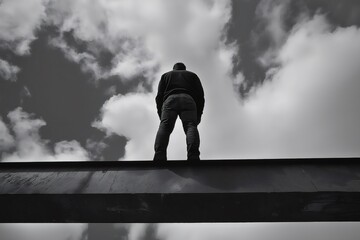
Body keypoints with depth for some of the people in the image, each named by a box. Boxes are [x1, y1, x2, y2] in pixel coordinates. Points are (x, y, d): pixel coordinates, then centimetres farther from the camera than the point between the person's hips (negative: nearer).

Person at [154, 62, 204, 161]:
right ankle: (193, 156, -40)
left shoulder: (166, 75, 36)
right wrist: (198, 114, 15)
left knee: (164, 126, -14)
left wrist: (161, 115, 15)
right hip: (188, 100, 0)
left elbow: (159, 95, 19)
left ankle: (159, 157, -38)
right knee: (190, 126, -14)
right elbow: (200, 95, 18)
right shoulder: (192, 75, 36)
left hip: (170, 99, 0)